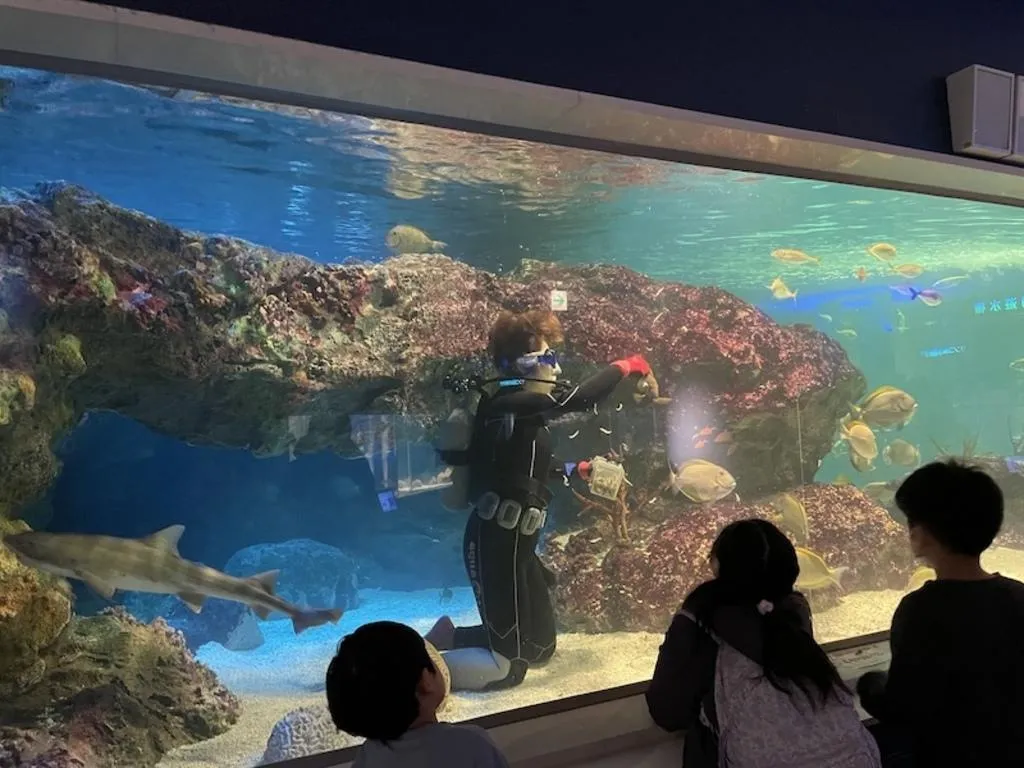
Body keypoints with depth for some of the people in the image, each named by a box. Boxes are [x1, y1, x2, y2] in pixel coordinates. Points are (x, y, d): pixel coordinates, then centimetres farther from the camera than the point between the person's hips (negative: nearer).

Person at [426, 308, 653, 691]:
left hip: (512, 540, 10)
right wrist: (623, 366, -18)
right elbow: (576, 399, -32)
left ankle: (450, 637, 23)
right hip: (497, 542, -10)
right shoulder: (508, 400, -19)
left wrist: (575, 470, 22)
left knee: (540, 648, 22)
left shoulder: (518, 404, 10)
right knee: (509, 667, 1)